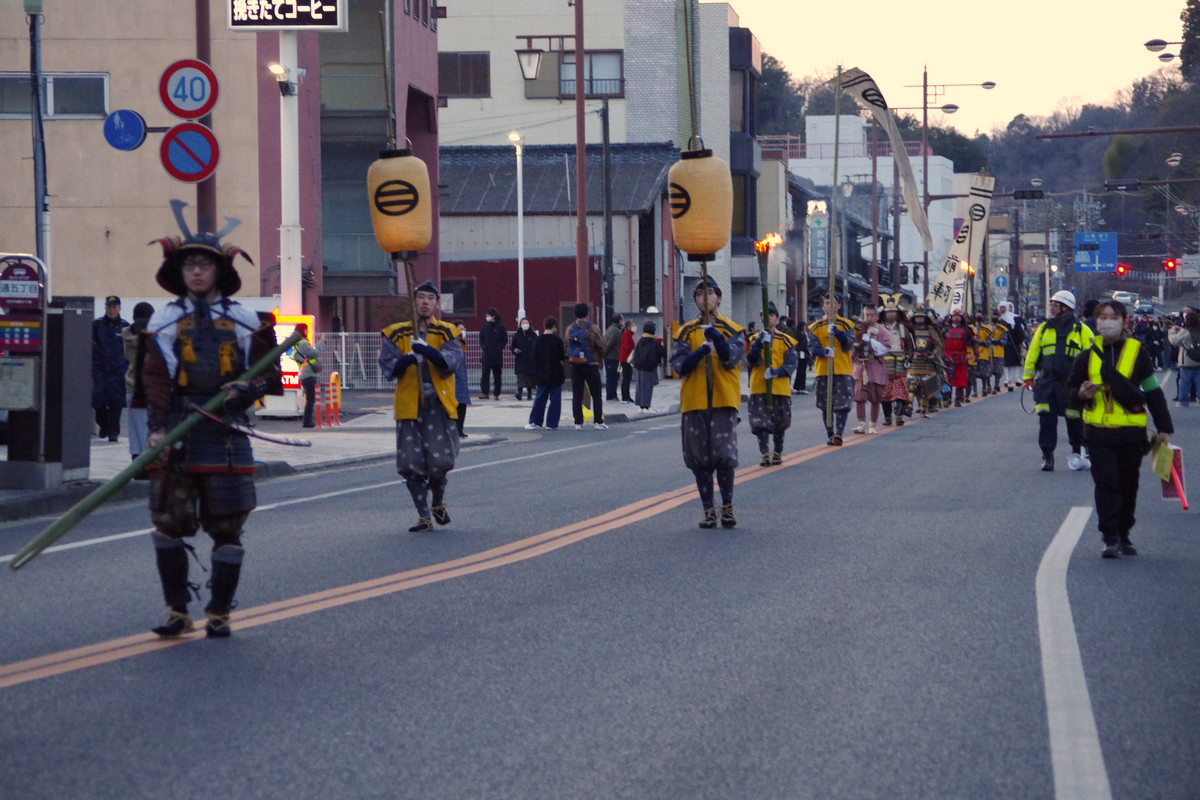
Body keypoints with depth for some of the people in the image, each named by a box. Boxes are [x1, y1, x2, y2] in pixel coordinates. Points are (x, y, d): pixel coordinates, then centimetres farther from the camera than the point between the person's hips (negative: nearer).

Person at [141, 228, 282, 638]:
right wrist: (157, 428, -14)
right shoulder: (165, 320, 6)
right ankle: (178, 611, 7)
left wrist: (248, 388, -11)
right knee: (168, 521, -3)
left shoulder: (243, 319, 9)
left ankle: (219, 614, 10)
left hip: (227, 430, 0)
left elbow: (268, 371, 11)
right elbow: (155, 378, -2)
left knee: (227, 526, 1)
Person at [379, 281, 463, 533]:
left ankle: (438, 503, 21)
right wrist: (406, 360, -22)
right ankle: (424, 517, 9)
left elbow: (450, 363, -11)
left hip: (439, 405, -1)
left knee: (439, 460, -9)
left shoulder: (447, 333, 6)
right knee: (410, 464, -3)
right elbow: (387, 366, -2)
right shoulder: (396, 334, 9)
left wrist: (427, 350, -28)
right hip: (409, 405, 1)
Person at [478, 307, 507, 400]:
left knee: (497, 376, 5)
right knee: (485, 375, -6)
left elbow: (504, 340, 2)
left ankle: (496, 394, 10)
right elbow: (481, 339, 9)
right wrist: (484, 347, -7)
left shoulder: (501, 327, 0)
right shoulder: (485, 327, 5)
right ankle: (484, 393, -2)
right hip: (486, 355, 1)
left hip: (497, 356, -1)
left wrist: (498, 349, -9)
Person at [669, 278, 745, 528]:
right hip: (694, 403, 2)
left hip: (724, 402, -2)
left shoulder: (732, 330, 6)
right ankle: (708, 510, 13)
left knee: (724, 456, -10)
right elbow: (679, 365, -2)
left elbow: (731, 358, -10)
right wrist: (701, 351, -18)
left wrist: (716, 337, -26)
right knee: (699, 460, 3)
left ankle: (727, 507, 5)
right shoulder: (686, 331, 10)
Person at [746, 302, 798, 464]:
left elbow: (791, 364, -2)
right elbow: (751, 361, -5)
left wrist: (776, 372, -19)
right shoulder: (756, 339, 8)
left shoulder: (785, 340, 4)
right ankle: (764, 453, -6)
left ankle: (777, 452, 24)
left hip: (780, 388, 0)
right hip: (759, 388, 0)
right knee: (760, 422, -8)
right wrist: (759, 344, -20)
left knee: (780, 423, 9)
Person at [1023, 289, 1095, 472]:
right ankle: (1047, 456, -1)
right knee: (1046, 419, -6)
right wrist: (1028, 377, 10)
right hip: (1047, 382, 2)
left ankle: (1077, 452, 27)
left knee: (1075, 420, 6)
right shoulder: (1043, 329, 10)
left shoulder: (1082, 331, 0)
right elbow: (1032, 354, 14)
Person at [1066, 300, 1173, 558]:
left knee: (1128, 486, 8)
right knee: (1106, 483, -8)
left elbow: (1153, 391, 7)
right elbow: (1071, 389, 14)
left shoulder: (1137, 352, 2)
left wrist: (1164, 428, 4)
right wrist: (1081, 395, -11)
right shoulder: (1087, 356, 5)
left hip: (1132, 431, 0)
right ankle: (1110, 539, -5)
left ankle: (1124, 536, 21)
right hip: (1098, 431, 0)